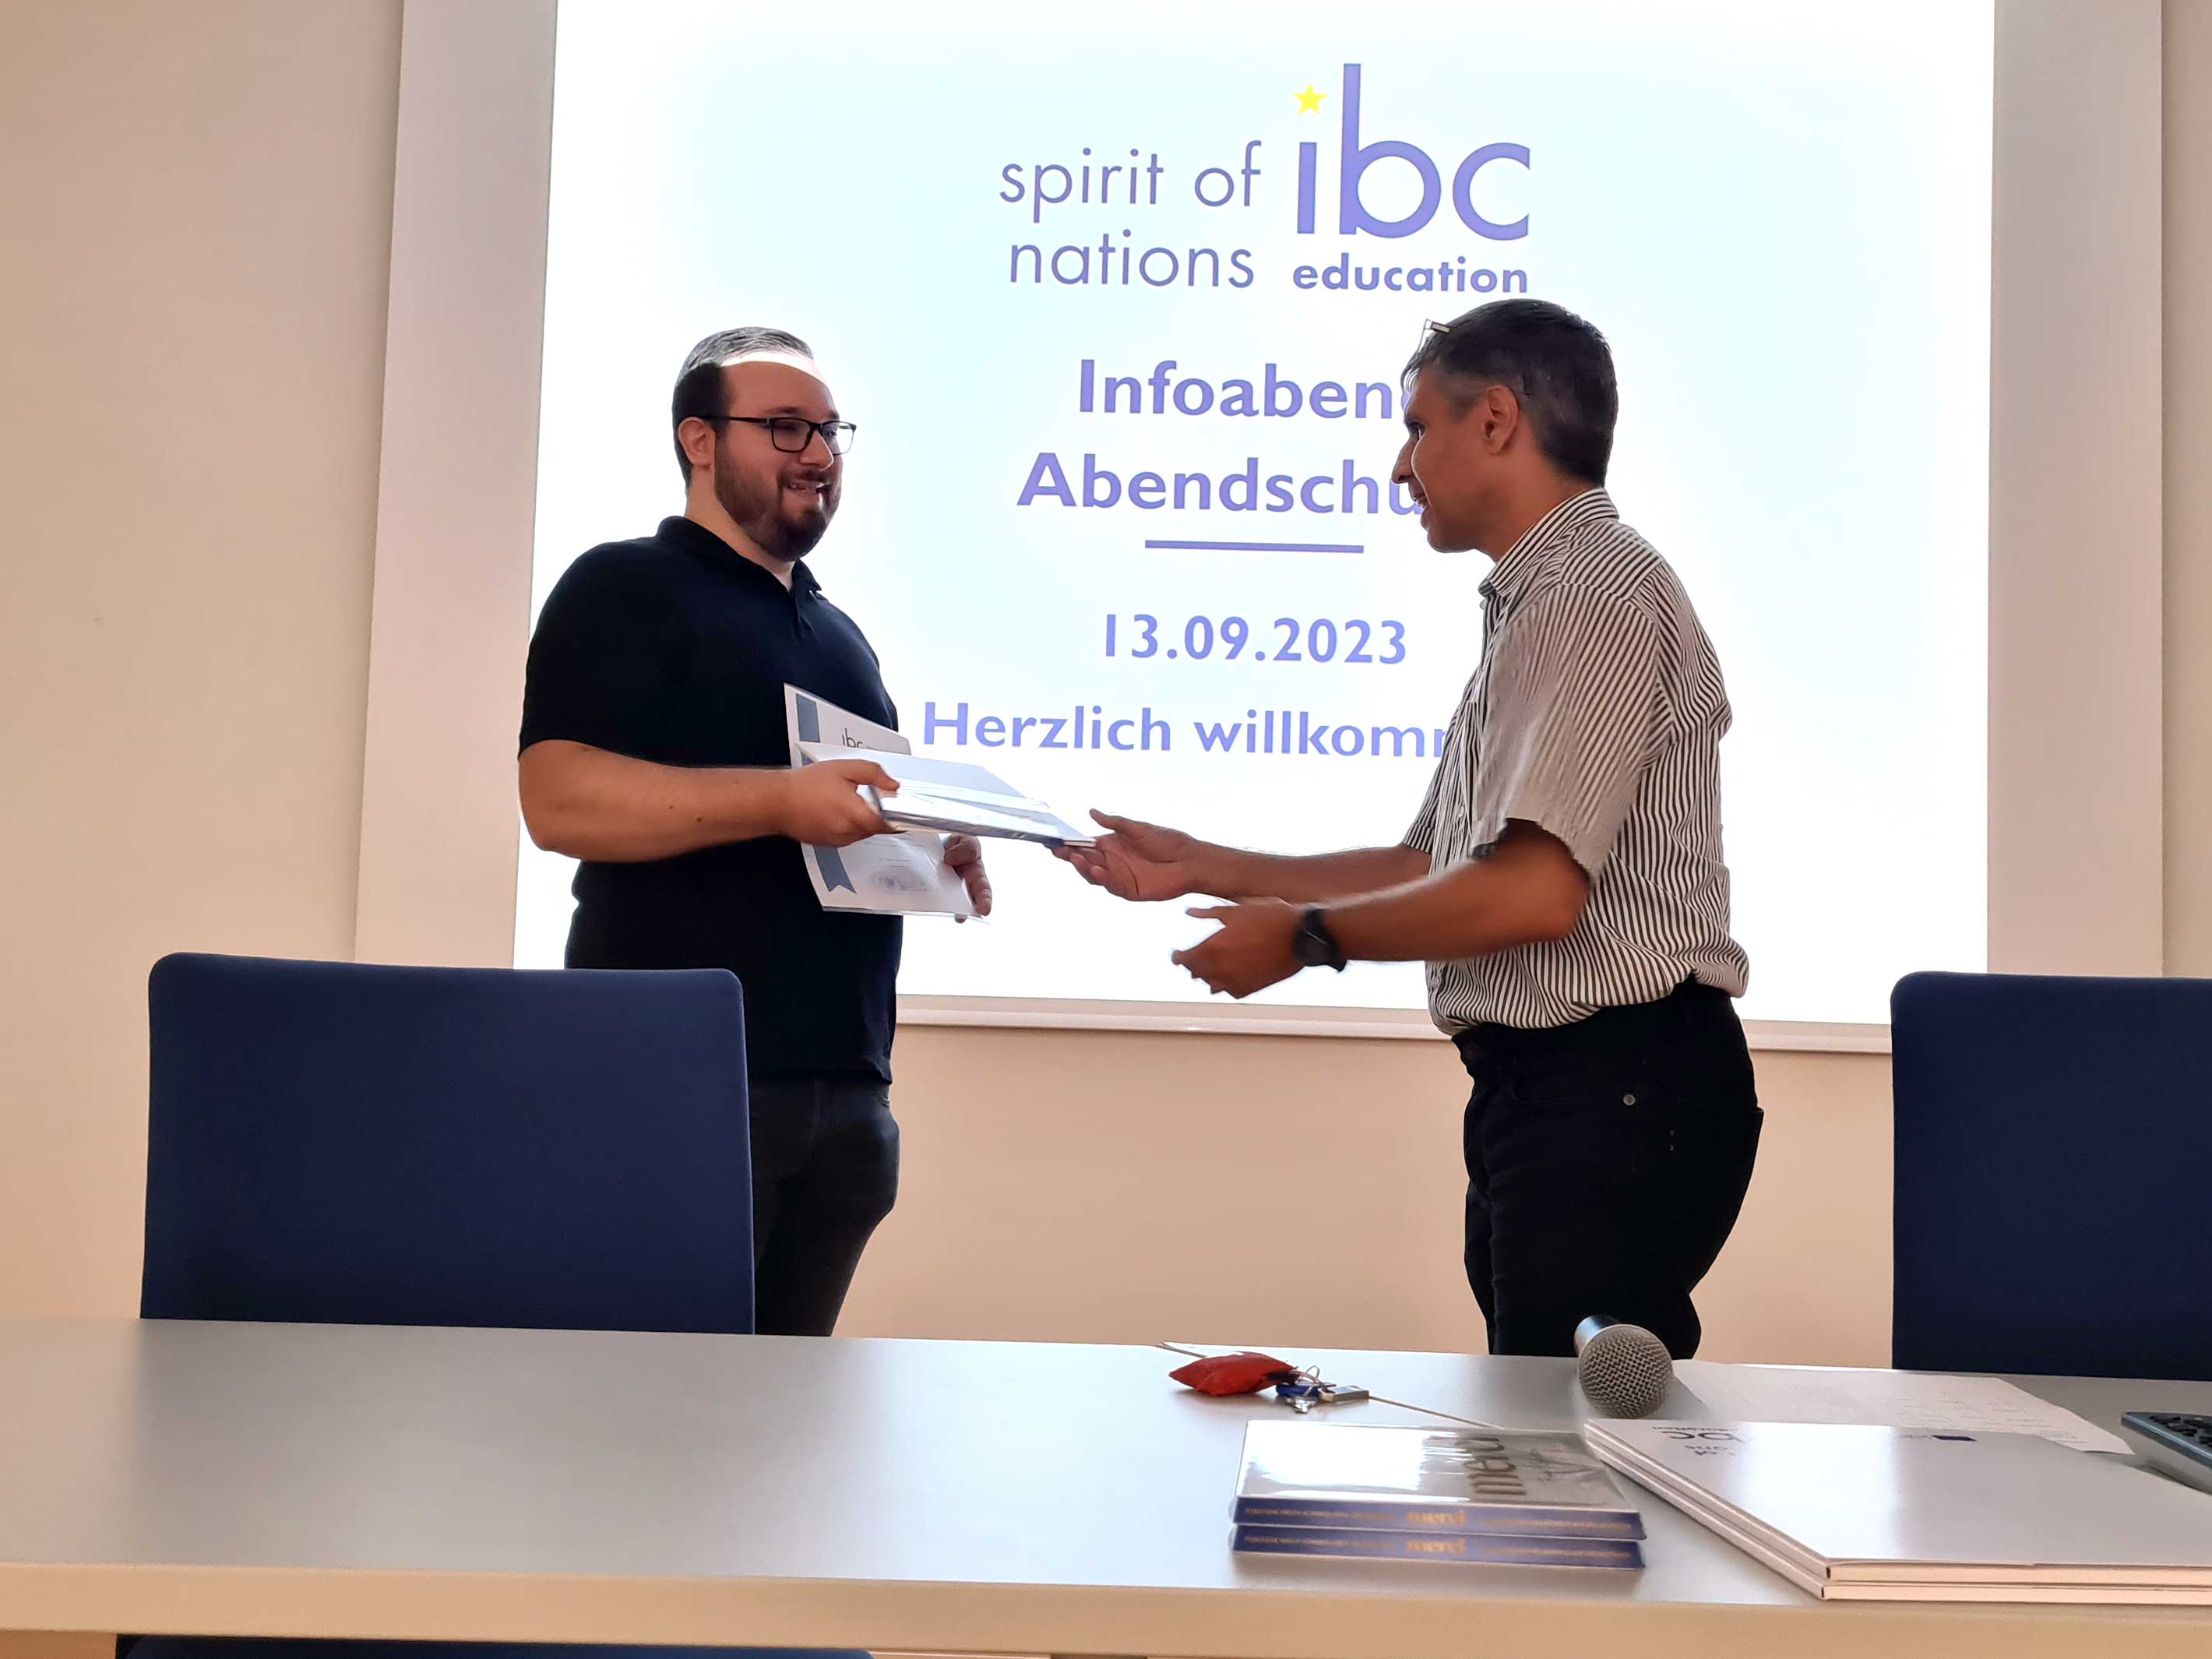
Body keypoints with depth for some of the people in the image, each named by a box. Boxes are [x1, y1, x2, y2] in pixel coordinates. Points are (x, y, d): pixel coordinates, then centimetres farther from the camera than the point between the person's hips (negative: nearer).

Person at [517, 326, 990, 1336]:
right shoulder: (625, 590, -2)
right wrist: (779, 800, -25)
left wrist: (937, 854, 8)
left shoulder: (838, 633, 23)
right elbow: (558, 799, -15)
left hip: (846, 1088, 7)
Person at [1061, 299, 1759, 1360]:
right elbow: (1429, 869, 22)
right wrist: (1202, 867, 19)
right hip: (1545, 1084, 10)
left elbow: (1532, 891, -22)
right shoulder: (1537, 604, 21)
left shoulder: (1594, 593, -13)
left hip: (1614, 1093, -10)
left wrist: (1306, 937, -10)